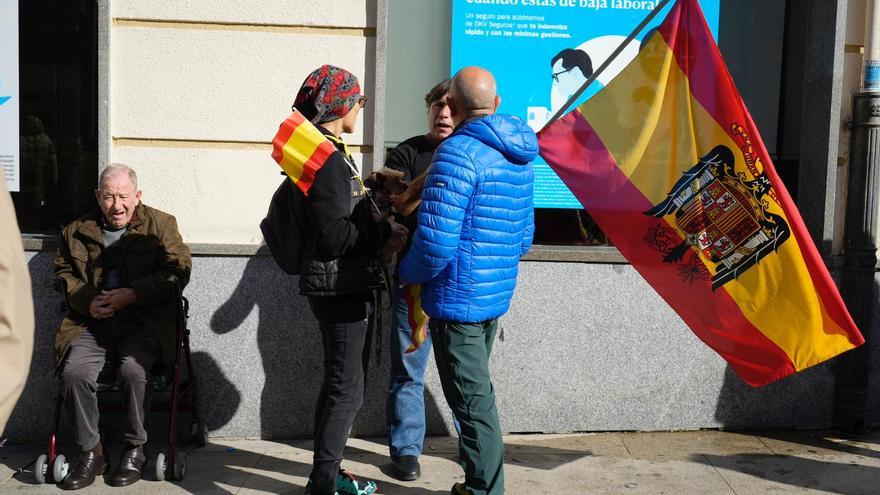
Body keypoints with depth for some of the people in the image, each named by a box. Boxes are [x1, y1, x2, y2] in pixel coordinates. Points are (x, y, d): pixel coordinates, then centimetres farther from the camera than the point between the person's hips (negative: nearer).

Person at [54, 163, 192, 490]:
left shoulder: (160, 225, 7)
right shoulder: (77, 230, 17)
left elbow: (179, 270, -2)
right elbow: (63, 271, 21)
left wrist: (130, 295, -11)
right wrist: (87, 300, -1)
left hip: (143, 321, -3)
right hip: (93, 321, 3)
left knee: (133, 370, -30)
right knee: (74, 372, -24)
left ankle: (135, 450, -8)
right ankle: (91, 451, -6)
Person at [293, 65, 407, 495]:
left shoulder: (330, 153, 15)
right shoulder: (327, 160, -17)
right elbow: (333, 236, -23)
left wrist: (378, 225, 4)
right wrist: (383, 236, -12)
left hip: (342, 286, 11)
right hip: (339, 286, -11)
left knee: (337, 382, 19)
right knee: (347, 388, -2)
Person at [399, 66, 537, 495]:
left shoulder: (458, 151, -18)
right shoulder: (518, 157, 10)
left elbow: (435, 242, -24)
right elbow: (524, 235, 18)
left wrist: (408, 273, -6)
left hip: (457, 299, -9)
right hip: (495, 297, 9)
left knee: (472, 401, 1)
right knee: (477, 392, 20)